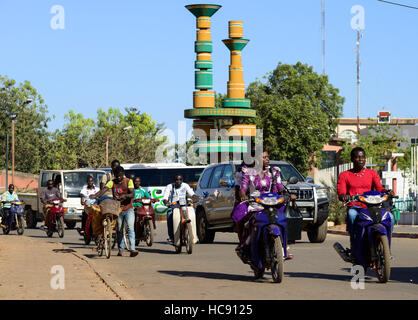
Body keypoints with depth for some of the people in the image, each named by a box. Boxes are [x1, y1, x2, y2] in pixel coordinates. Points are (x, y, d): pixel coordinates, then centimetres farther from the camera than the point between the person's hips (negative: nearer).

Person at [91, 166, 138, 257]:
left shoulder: (128, 181, -2)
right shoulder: (112, 182, 1)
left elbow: (132, 194, -13)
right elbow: (104, 189, -16)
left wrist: (124, 195, -33)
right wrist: (95, 195, -35)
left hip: (128, 209, -2)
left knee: (131, 227, -16)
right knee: (119, 230, 9)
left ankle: (132, 249, -23)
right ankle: (120, 250, 21)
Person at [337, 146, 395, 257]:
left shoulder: (372, 173, 18)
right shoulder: (344, 175, 13)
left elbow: (379, 188, 2)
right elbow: (340, 193, 0)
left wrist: (387, 191, -22)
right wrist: (344, 197, -26)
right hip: (354, 207, -2)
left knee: (390, 217, -26)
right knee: (352, 215, -39)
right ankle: (353, 246, -30)